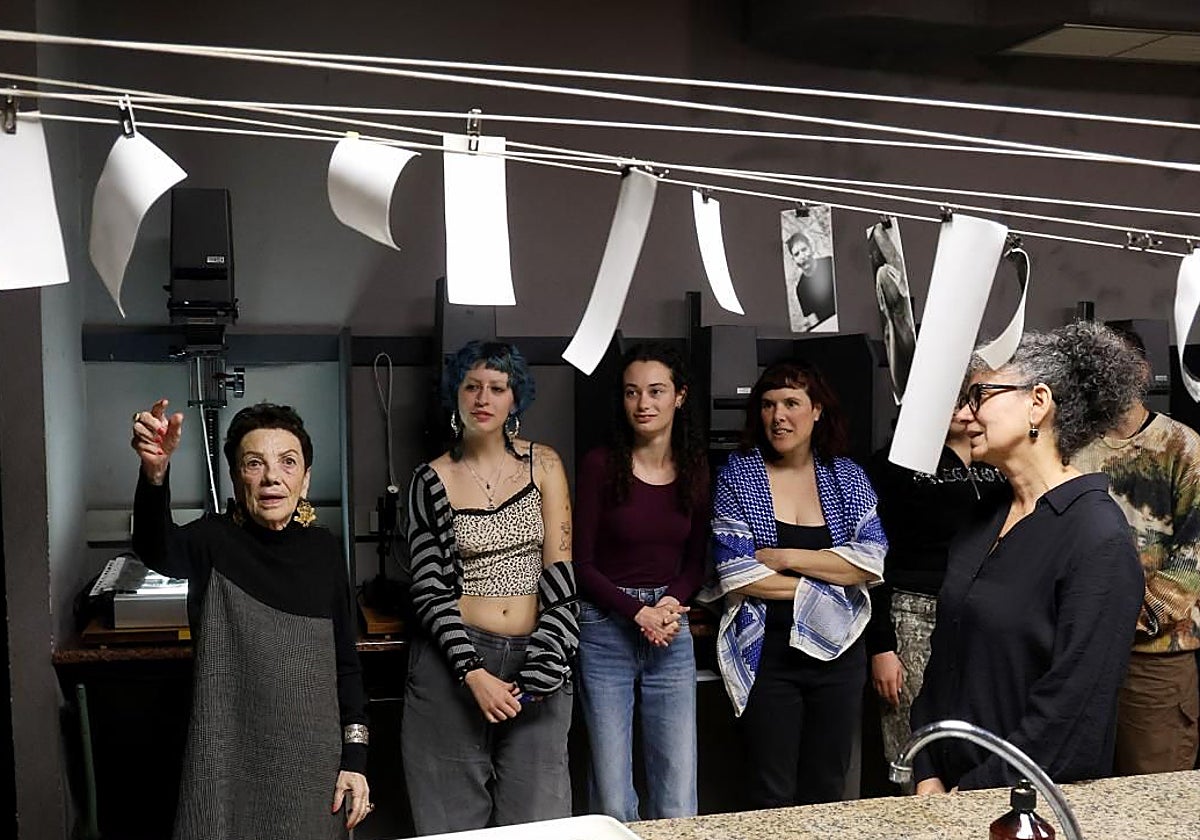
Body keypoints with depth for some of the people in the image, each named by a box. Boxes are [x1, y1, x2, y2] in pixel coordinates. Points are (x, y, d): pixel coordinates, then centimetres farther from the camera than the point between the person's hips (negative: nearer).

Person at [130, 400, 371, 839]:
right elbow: (157, 550, -31)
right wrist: (155, 472, -51)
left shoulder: (323, 549, 1)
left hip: (313, 761, 3)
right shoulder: (214, 540, -7)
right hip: (229, 761, -2)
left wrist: (355, 757, 1)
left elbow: (345, 658, 6)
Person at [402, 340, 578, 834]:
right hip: (453, 658, -1)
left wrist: (538, 669, -9)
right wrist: (474, 674, -14)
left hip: (535, 662, 1)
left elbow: (561, 573, 0)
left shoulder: (543, 464, 4)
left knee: (538, 819, 3)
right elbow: (429, 589, -2)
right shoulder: (432, 480, 1)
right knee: (454, 818, 5)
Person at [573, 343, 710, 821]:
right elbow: (582, 562, -4)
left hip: (672, 633, 3)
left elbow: (696, 562, 11)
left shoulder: (696, 471, 5)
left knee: (678, 803, 3)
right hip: (606, 631, -3)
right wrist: (639, 613, -14)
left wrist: (673, 603, -8)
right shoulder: (601, 465, -5)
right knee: (612, 801, 2)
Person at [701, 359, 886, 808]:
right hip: (766, 653, -2)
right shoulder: (738, 475, -3)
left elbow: (871, 560, -7)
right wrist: (820, 585, -10)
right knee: (772, 800, 5)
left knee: (826, 794, 12)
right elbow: (737, 574, -11)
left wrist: (786, 557, -13)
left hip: (837, 652, 3)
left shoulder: (847, 476, 5)